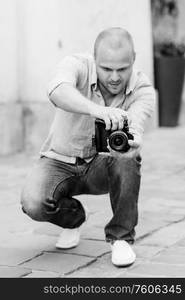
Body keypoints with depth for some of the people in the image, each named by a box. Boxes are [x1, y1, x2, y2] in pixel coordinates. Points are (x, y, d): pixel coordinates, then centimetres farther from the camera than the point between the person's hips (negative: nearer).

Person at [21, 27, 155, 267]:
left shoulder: (142, 89, -17)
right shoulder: (77, 65, -22)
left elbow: (134, 132, -34)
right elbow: (58, 91, -45)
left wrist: (130, 142, -60)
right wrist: (96, 110, -65)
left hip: (102, 166, 1)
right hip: (60, 162, 0)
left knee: (127, 159, -34)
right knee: (33, 203, -29)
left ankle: (121, 237, -13)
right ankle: (72, 217, 9)